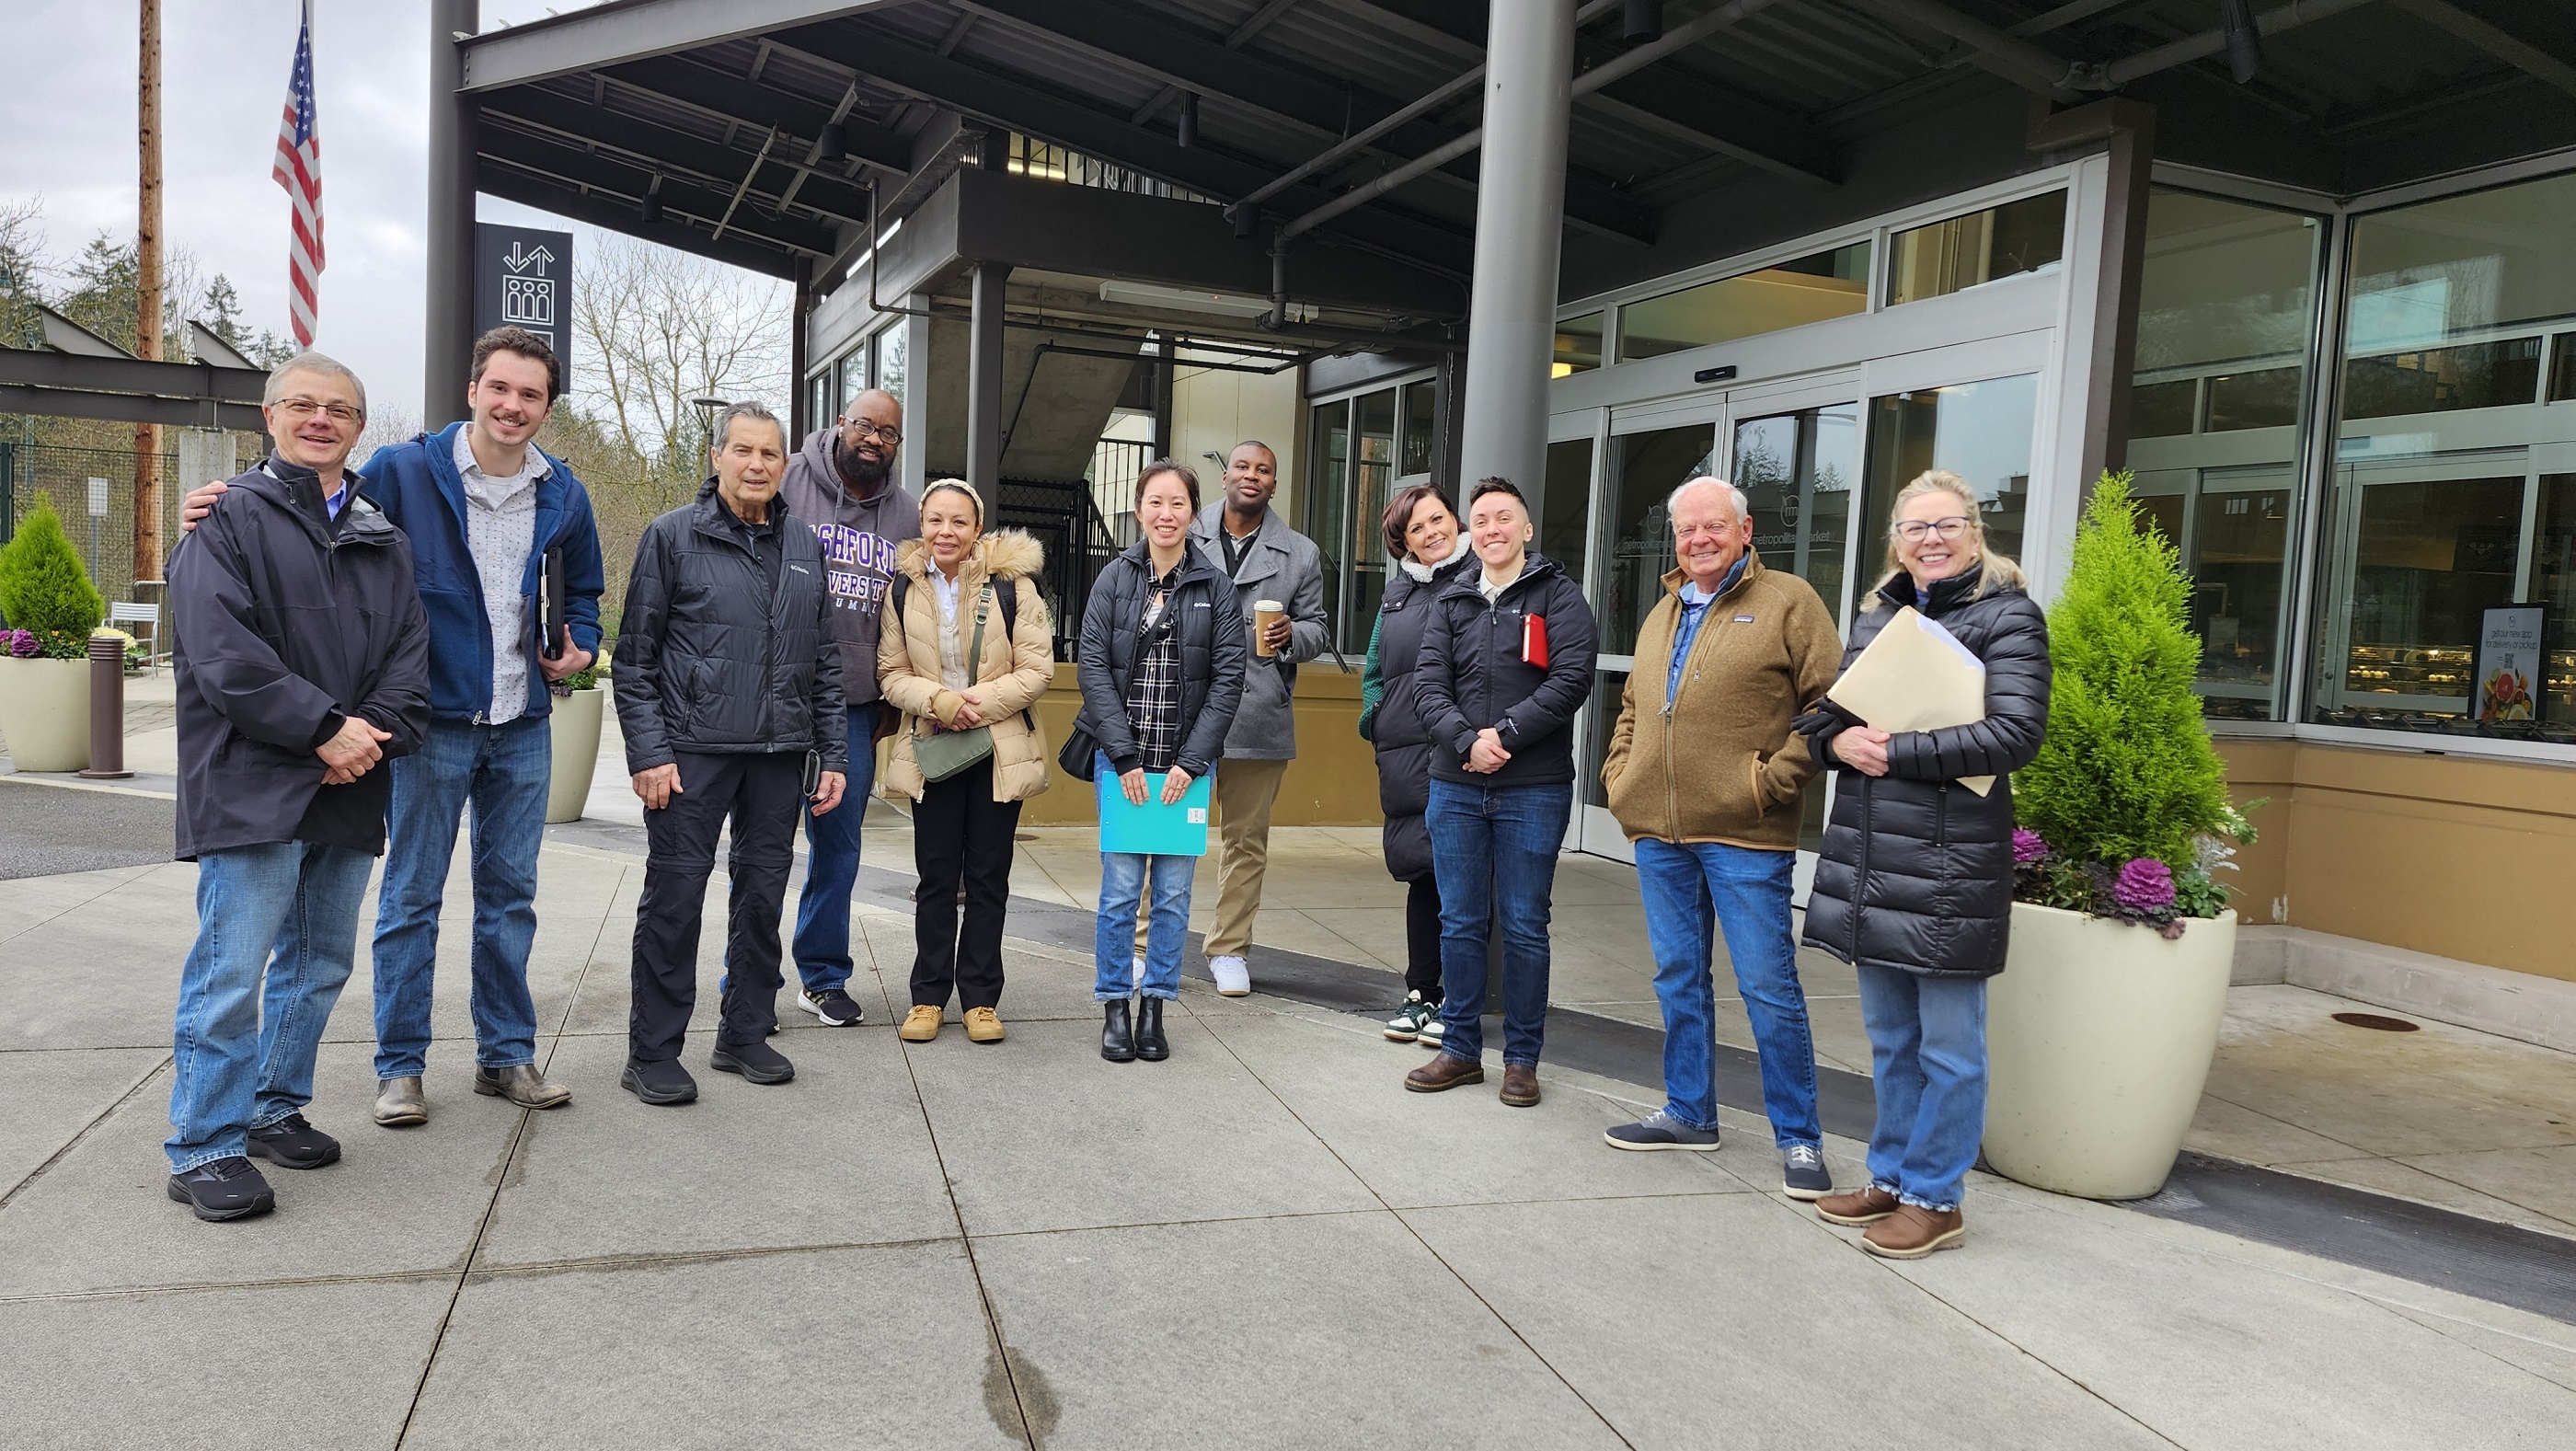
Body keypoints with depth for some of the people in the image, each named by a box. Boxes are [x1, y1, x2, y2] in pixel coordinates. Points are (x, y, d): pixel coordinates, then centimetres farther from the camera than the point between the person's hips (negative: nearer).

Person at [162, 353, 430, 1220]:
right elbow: (220, 650, -13)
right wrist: (324, 727, -18)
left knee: (320, 962, 14)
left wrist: (374, 733, -8)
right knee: (233, 969, -6)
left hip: (350, 788, 6)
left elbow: (409, 654, 10)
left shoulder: (382, 538, 16)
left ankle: (275, 1107, 29)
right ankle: (202, 1148, 4)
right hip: (253, 785, -6)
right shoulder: (228, 518, -1)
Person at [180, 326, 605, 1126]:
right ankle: (399, 1064, 16)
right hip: (433, 721, -3)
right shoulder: (403, 471, -5)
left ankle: (507, 1052, 23)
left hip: (523, 727, 4)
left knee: (509, 894, 12)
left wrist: (579, 644, 3)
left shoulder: (564, 495, 7)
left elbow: (584, 590, 21)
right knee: (412, 896, 4)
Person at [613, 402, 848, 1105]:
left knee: (763, 894, 10)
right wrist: (648, 752, -11)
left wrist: (832, 754, 9)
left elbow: (824, 661, 14)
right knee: (674, 896, 0)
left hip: (780, 754, 4)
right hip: (693, 749, -4)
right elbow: (635, 658, -3)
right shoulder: (673, 536, -1)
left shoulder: (804, 545, 11)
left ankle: (746, 1034, 23)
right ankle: (652, 1052, 10)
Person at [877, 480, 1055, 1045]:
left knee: (988, 876, 6)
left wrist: (979, 702, -17)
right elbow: (891, 673, 3)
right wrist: (938, 701, -15)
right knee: (936, 875, 7)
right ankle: (928, 996, 17)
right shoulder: (904, 588, 3)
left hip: (999, 749, -1)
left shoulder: (1012, 584, -5)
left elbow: (1037, 668, -5)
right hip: (931, 747, 2)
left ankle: (980, 998, 15)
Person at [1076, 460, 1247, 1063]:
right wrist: (1125, 757, -11)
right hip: (1122, 758, 0)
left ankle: (1155, 1006, 18)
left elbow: (1229, 678, -2)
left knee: (1173, 890, 5)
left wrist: (1190, 762, -8)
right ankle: (1115, 1007, 14)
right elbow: (1092, 665, -4)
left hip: (1187, 761, 1)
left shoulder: (1214, 587, 1)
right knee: (1121, 888, 1)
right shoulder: (1115, 578, 1)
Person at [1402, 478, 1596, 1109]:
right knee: (1459, 922, 9)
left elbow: (1571, 680, -11)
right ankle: (1460, 1049, 21)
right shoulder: (1451, 601, 11)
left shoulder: (1558, 595, 0)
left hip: (1533, 790, -3)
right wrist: (1466, 742, -15)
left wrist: (1506, 735, -17)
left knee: (1524, 926, 4)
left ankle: (1522, 1058, 16)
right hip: (1455, 787, 4)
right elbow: (1432, 685, 2)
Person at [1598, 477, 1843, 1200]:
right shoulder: (1662, 613, 19)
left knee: (1767, 985, -2)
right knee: (1679, 978, 14)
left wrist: (1776, 777, -15)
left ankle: (1799, 1137, 10)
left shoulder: (1787, 602, -2)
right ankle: (1689, 1112, 28)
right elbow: (1631, 708, 28)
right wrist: (1618, 773, 14)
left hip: (1744, 837, -6)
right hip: (1658, 831, 7)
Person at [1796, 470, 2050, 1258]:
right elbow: (1817, 715, 17)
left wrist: (1895, 752, -17)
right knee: (1889, 1037, 16)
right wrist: (1840, 740, -6)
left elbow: (2014, 735, -16)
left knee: (1947, 1045, 4)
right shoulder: (1875, 617, 15)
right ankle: (1891, 1176, 29)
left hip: (1950, 861, -6)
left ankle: (1934, 1198, 16)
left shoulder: (2007, 617, -4)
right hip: (1869, 858, 7)